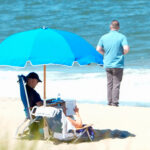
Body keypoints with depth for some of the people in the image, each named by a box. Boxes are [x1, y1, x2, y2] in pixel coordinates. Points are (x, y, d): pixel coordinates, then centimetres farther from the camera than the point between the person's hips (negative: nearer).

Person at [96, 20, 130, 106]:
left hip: (107, 64, 4)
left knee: (109, 83, 11)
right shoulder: (122, 37, -7)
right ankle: (115, 102, -5)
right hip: (118, 64, -4)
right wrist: (122, 53, 3)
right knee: (116, 84, -2)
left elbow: (98, 49, 2)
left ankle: (110, 102, 12)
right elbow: (126, 49, -17)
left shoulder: (104, 37, 4)